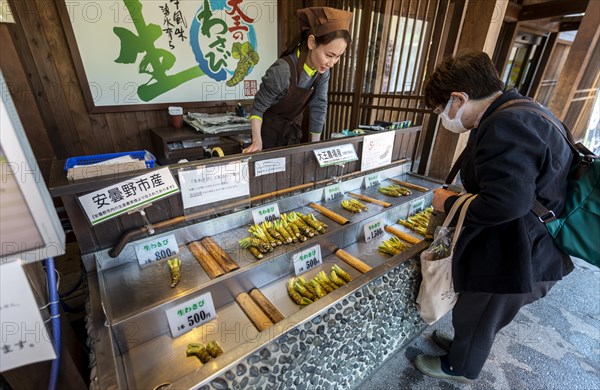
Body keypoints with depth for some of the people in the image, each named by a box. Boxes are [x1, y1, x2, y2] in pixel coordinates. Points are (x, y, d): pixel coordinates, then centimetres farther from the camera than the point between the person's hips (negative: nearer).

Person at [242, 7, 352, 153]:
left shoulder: (323, 71, -11)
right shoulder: (283, 70, -31)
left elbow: (319, 107, -8)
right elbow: (258, 107, -21)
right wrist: (257, 141, -31)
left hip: (294, 128, 6)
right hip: (269, 128, -5)